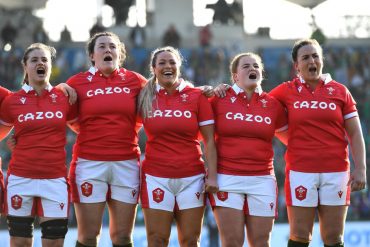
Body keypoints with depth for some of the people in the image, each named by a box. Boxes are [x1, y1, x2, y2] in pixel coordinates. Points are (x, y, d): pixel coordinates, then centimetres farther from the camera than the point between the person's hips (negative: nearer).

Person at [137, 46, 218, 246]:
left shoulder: (197, 96, 1)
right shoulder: (145, 97, 4)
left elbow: (209, 141, 0)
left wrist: (212, 176, -7)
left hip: (192, 178, 0)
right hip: (156, 177, 0)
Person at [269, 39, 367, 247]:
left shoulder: (340, 91, 6)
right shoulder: (287, 91, 5)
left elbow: (355, 133, 5)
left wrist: (361, 168, -5)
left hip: (336, 171, 1)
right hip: (301, 171, -1)